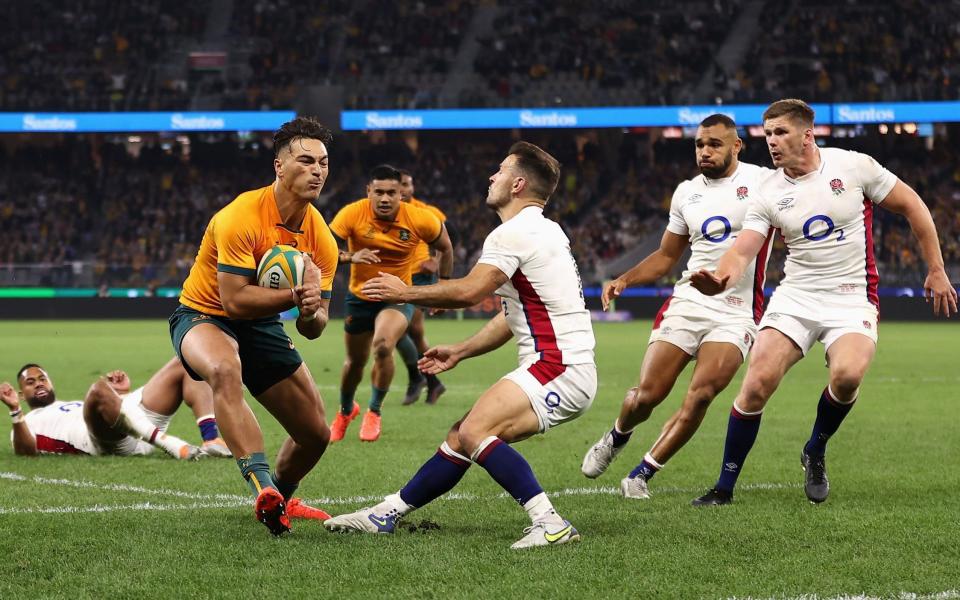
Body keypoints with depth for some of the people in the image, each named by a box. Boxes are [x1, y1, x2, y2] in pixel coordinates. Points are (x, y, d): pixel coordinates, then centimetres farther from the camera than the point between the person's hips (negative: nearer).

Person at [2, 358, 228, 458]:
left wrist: (123, 394, 23)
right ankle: (172, 446, -45)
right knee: (99, 388, -38)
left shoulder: (79, 406, 45)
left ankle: (212, 441, -25)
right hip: (111, 441, -7)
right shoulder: (29, 423, 24)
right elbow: (26, 452, -1)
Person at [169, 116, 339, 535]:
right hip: (203, 316, -6)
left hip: (261, 326, 6)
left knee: (316, 434, 3)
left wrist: (311, 311, -28)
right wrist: (295, 295, -35)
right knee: (225, 370, -43)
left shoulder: (321, 240, -6)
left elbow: (313, 329, -4)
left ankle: (281, 497, 37)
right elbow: (234, 299, -31)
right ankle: (262, 488, -49)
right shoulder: (241, 218, -25)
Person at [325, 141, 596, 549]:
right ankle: (388, 513, 22)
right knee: (461, 437, 13)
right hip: (552, 366, 11)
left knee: (475, 432, -26)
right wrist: (460, 351, 23)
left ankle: (549, 524, -31)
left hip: (559, 370, -11)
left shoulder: (515, 233, -13)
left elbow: (469, 291, -22)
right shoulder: (540, 230, 20)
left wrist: (405, 292, -8)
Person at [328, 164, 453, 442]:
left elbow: (445, 247, 1)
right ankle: (345, 411, 47)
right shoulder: (353, 214, -20)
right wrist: (350, 257, -42)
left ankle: (374, 412, -4)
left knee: (383, 346, -28)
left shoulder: (420, 219, -18)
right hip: (360, 297, 2)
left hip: (398, 298, -2)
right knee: (355, 361, 15)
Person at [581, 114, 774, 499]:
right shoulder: (686, 193, 13)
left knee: (701, 395, -20)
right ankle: (617, 438, 31)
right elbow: (666, 256, 22)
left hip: (735, 313, -3)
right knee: (646, 395, -4)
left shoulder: (761, 181, -2)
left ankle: (642, 474, -4)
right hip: (687, 304, 3)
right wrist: (625, 280, 7)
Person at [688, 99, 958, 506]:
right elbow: (742, 251, -7)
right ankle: (725, 487, 0)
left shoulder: (854, 166, -6)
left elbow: (912, 206, 3)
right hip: (795, 298, 2)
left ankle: (815, 454, 0)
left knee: (847, 375, -30)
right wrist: (718, 280, -30)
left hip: (852, 299, -2)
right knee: (757, 384, -14)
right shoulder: (769, 194, 0)